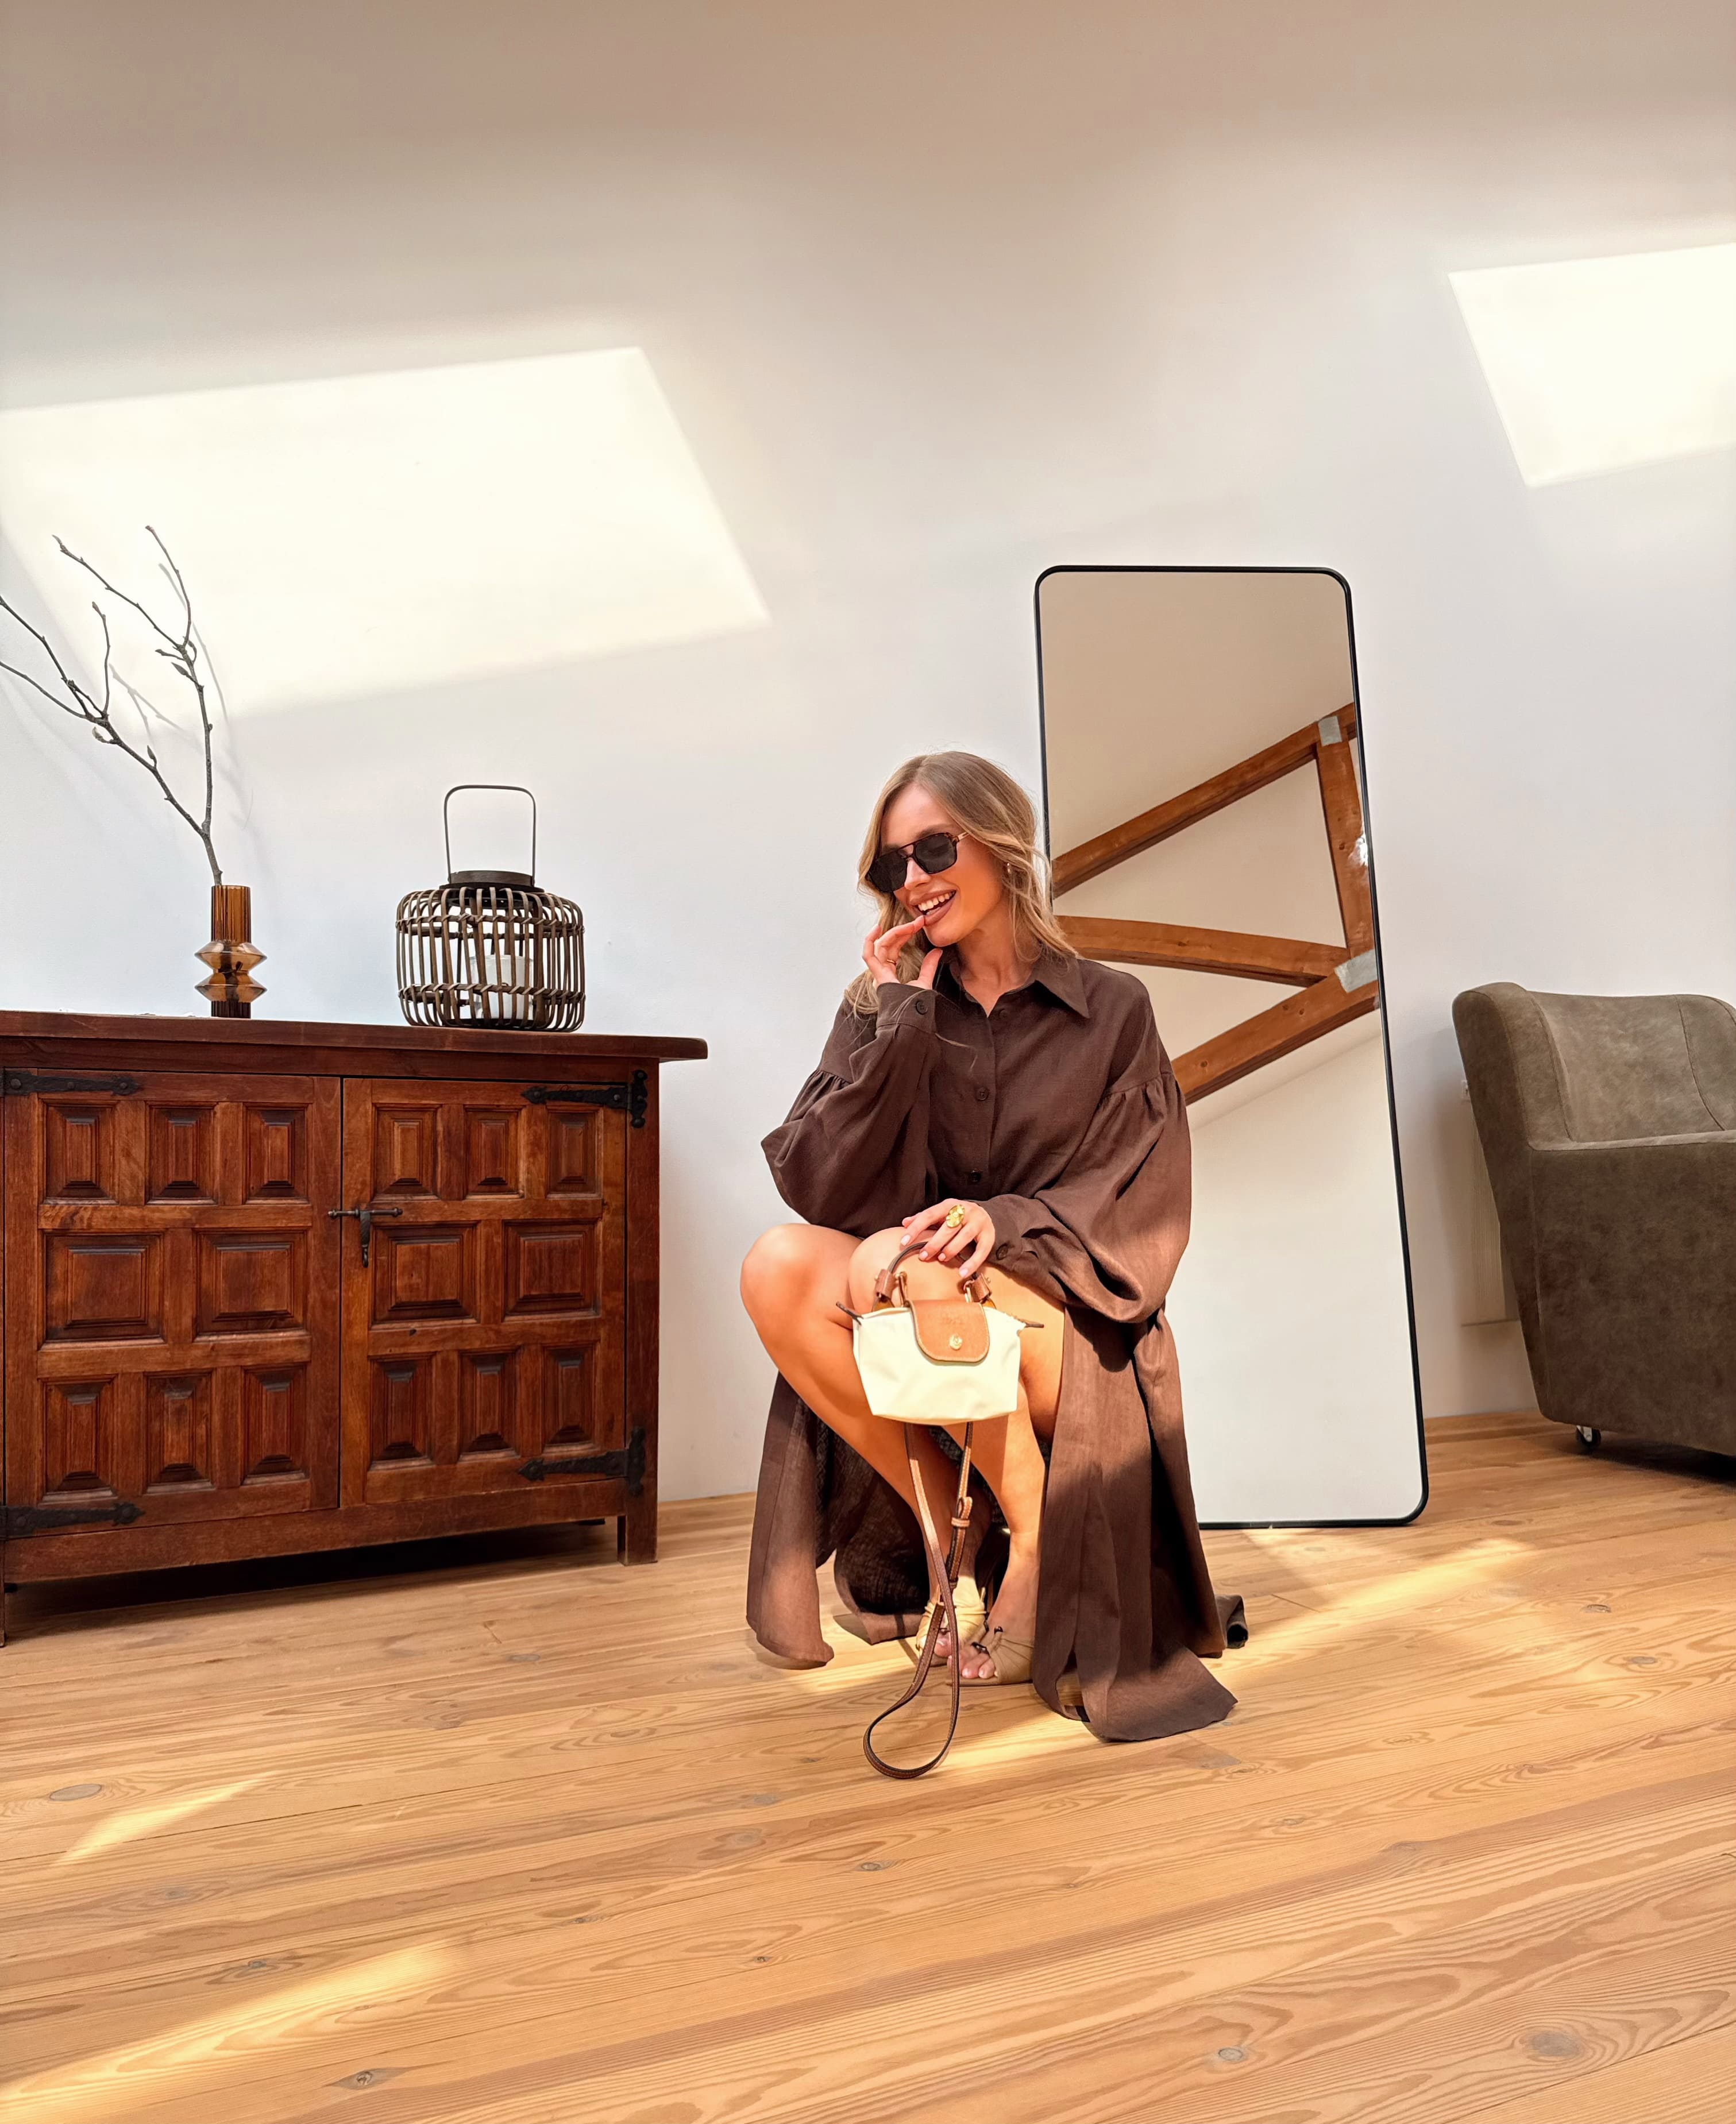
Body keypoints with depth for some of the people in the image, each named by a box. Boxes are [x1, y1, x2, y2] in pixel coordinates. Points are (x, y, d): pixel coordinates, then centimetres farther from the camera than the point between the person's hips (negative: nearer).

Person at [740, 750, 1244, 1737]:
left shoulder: (1111, 1009, 3)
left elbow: (1147, 1208, -5)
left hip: (1070, 1332, -3)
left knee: (898, 1268, -33)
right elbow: (819, 1190, -4)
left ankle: (1033, 1545, -8)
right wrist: (902, 1026, -10)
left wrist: (1008, 1218, -23)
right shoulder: (882, 1008, 8)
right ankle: (948, 1533, -9)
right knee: (776, 1266, -26)